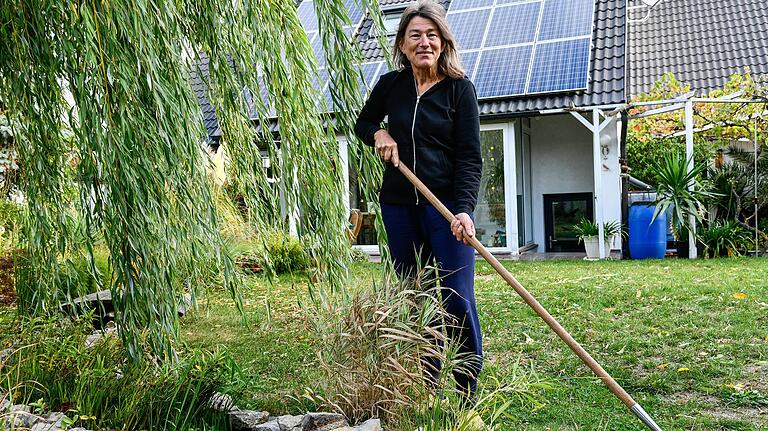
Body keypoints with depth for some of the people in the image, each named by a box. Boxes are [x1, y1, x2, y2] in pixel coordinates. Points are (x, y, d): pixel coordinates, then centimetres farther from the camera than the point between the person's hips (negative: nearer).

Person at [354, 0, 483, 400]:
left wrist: (464, 209, -24)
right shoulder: (390, 84, 6)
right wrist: (379, 134, 0)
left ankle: (469, 399, 9)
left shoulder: (460, 89, -3)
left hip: (447, 203, -3)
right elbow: (362, 123, 24)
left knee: (458, 301, -6)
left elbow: (470, 157, -9)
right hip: (399, 205, 4)